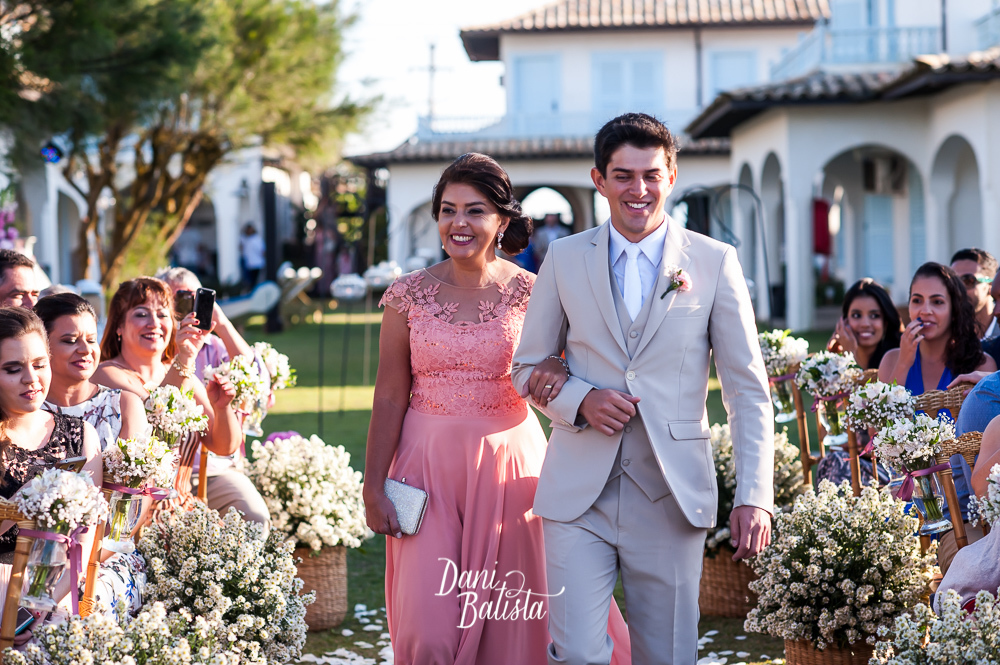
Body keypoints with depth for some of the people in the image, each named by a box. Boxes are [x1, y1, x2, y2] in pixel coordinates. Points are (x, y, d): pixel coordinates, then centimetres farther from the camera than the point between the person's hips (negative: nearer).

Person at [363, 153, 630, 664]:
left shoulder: (530, 294, 0)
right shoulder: (409, 294, 1)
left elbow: (552, 384, 5)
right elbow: (389, 397, 1)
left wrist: (553, 375, -19)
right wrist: (373, 489, -2)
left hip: (508, 465, 0)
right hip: (429, 470, 0)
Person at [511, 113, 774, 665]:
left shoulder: (715, 262, 3)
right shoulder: (565, 258, 7)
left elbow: (748, 390, 2)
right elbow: (528, 368, 14)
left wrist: (754, 496, -8)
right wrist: (580, 400, -8)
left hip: (671, 496, 0)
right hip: (579, 495, 1)